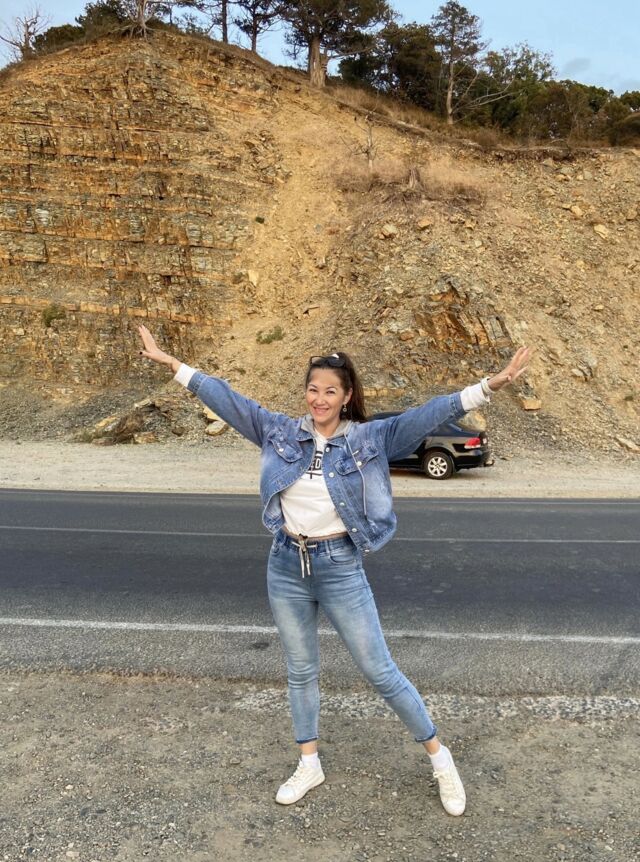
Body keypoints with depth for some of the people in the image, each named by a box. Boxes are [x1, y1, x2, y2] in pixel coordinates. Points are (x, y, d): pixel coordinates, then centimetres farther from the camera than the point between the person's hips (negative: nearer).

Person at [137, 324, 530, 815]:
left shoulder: (369, 438, -8)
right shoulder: (280, 433, -1)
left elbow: (431, 414, -15)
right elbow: (225, 398, 3)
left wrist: (491, 386, -25)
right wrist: (171, 363, 4)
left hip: (341, 567, -3)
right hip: (287, 566, 3)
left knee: (380, 672, 7)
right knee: (301, 671, 19)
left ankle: (440, 758, 28)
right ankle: (309, 766, 40)